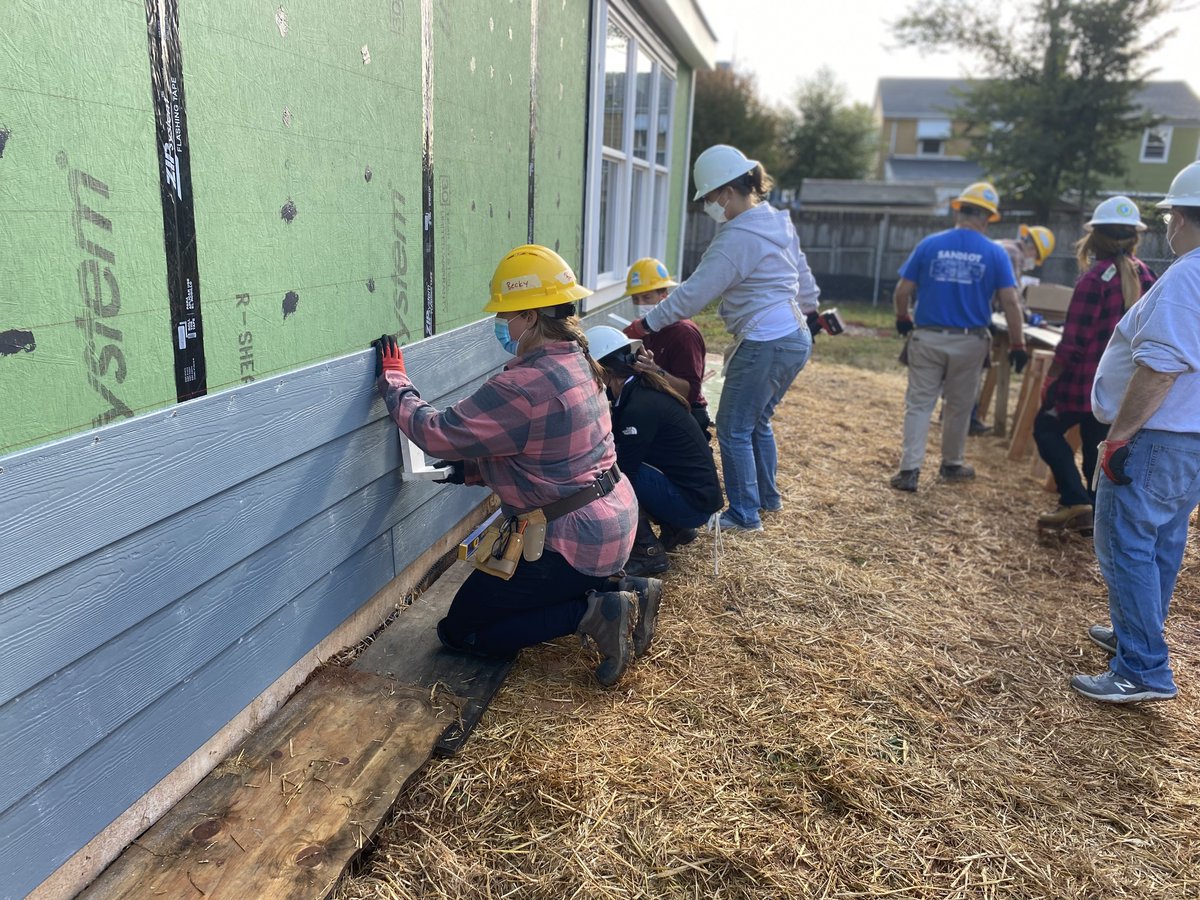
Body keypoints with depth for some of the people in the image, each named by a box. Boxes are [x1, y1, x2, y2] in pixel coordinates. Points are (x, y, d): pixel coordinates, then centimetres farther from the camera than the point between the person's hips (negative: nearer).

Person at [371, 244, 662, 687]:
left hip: (574, 537, -9)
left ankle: (591, 614, -6)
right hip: (613, 515, 9)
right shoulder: (575, 361, 4)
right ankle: (623, 590, 13)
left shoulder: (525, 386, -26)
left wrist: (392, 379, -6)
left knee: (459, 630, 7)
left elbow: (438, 434, -21)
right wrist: (470, 470, 7)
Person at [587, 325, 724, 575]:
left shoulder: (640, 407, -24)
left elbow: (623, 468, -20)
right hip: (696, 490, 9)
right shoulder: (642, 389, 5)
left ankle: (649, 553, -5)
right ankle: (675, 528, 17)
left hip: (694, 502, -9)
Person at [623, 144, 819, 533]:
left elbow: (693, 294, -18)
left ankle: (745, 514, 12)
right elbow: (805, 285, 18)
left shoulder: (737, 238, -18)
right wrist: (803, 312, 33)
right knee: (757, 421, 23)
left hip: (765, 344, -10)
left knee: (734, 429, 2)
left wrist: (646, 325, -11)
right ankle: (767, 497, 36)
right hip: (796, 337, 10)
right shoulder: (778, 221, 11)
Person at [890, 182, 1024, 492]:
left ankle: (910, 469, -2)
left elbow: (902, 291, -2)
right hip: (969, 341, 0)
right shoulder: (994, 253, -3)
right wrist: (1018, 345, 2)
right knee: (959, 406, 15)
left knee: (919, 404, 4)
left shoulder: (930, 244, -2)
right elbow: (1010, 302, -6)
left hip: (927, 338, 0)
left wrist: (903, 320, 17)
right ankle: (951, 465, 30)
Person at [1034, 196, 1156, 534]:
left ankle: (1075, 500, 1)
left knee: (1047, 428, 12)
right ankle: (1095, 514, 22)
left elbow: (1073, 341, -18)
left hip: (1086, 377, -6)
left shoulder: (1095, 278, -17)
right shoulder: (1144, 275, 3)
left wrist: (1050, 380, -7)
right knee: (1099, 446, 15)